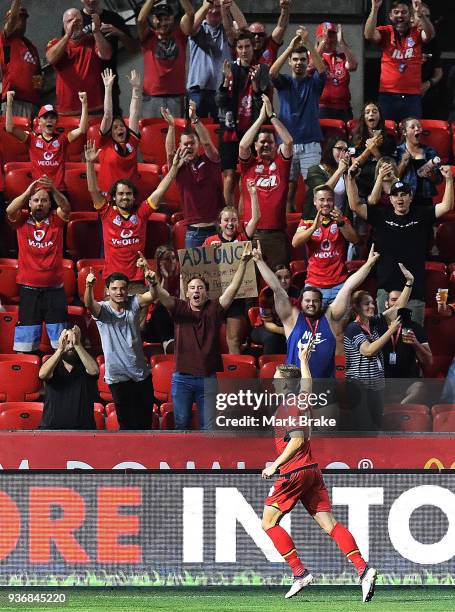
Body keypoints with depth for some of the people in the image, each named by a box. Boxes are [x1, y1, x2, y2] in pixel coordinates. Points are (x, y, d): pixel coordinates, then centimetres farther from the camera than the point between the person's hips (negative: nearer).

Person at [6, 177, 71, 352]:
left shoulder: (56, 219, 3)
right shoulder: (22, 219, 3)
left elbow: (66, 208, -17)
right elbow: (10, 211, -16)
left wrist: (53, 190, -36)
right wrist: (27, 192, -31)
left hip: (54, 287, 0)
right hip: (29, 288, 0)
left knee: (59, 335, 1)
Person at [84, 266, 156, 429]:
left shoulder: (133, 303, 0)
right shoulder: (102, 309, -7)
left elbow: (153, 295, -17)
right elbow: (89, 304, -29)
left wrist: (152, 281, -41)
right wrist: (88, 286, -51)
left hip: (141, 373, 3)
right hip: (118, 377, -3)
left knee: (145, 420, 13)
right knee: (127, 422, 2)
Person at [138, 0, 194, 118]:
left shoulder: (179, 35, 10)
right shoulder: (148, 36, 8)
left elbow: (190, 14, 0)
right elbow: (141, 19, -10)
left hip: (176, 96, 1)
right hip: (152, 96, -1)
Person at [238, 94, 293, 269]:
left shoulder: (281, 162, 10)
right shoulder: (249, 164, 8)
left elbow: (288, 141, -3)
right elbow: (243, 145, -8)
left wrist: (272, 115, -2)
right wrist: (261, 117, -6)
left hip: (277, 233, 1)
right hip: (252, 233, -1)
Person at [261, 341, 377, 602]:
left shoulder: (287, 407, -10)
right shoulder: (301, 400, 14)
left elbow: (298, 439, -21)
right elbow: (307, 384, 38)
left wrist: (275, 464, -20)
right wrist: (304, 360, 51)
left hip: (295, 471, -8)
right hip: (312, 470, 8)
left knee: (269, 522, 2)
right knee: (329, 523, 0)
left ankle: (300, 572, -6)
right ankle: (363, 568, -14)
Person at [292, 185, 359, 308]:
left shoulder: (342, 221, 11)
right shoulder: (307, 222, 8)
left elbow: (355, 240, -7)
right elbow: (295, 243, -9)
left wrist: (341, 223, -25)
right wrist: (314, 227, -23)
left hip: (339, 284, 0)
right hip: (314, 285, 0)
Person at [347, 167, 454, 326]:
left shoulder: (421, 216, 5)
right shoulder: (381, 216, 4)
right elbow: (355, 206, -2)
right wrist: (351, 179, -11)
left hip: (415, 288, 0)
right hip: (387, 287, 0)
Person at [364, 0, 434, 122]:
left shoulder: (417, 32, 3)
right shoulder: (385, 32, 4)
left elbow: (429, 34, -17)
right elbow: (369, 35, -15)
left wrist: (419, 12, -34)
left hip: (413, 96, 0)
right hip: (388, 95, 0)